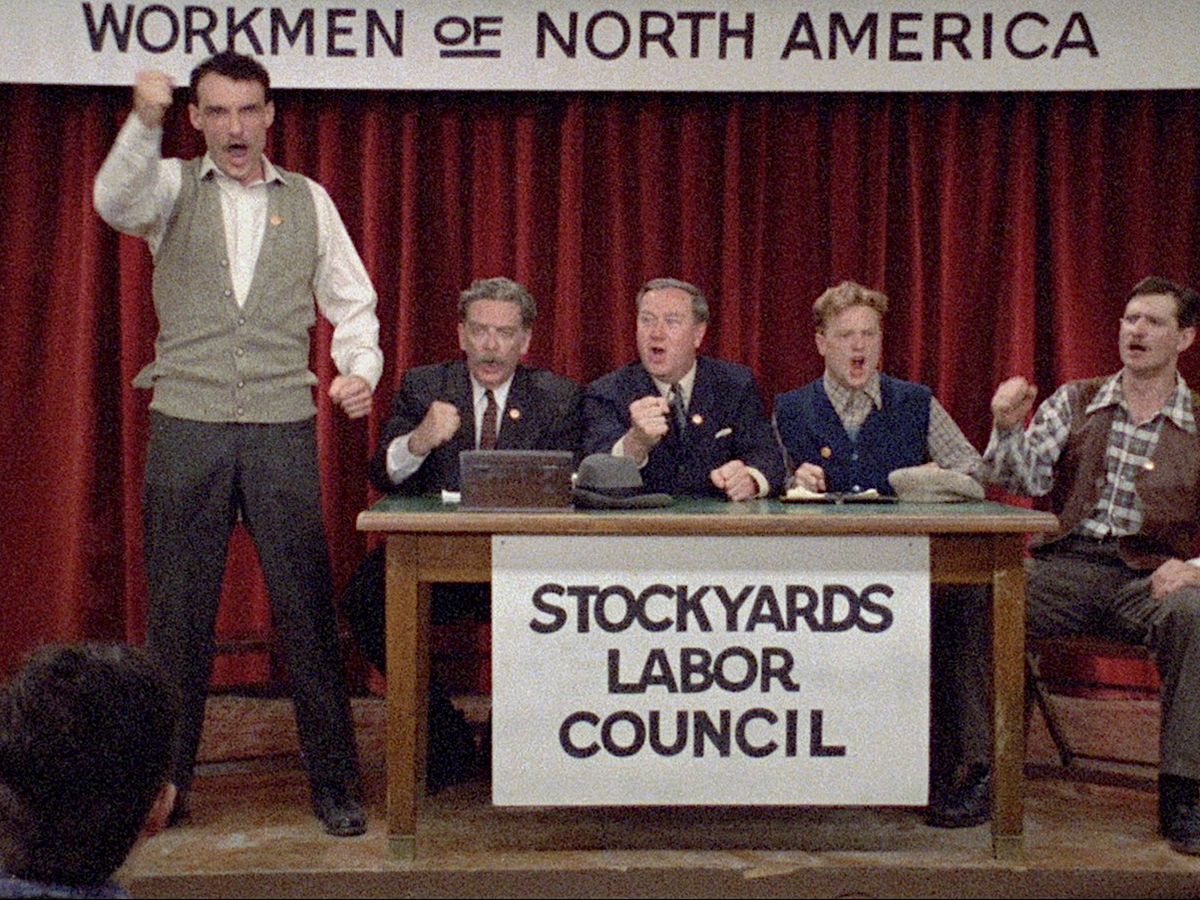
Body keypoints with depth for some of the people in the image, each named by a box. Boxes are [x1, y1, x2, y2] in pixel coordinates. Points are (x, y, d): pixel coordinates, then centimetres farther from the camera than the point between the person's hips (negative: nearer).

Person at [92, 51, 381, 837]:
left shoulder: (308, 202, 11)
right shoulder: (173, 190, 6)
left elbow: (351, 301, 13)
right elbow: (116, 202, -16)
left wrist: (360, 367, -6)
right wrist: (145, 123, -33)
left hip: (283, 427, 0)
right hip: (187, 425, 0)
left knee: (307, 607, -1)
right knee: (177, 611, 5)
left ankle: (334, 782, 9)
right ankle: (163, 782, 17)